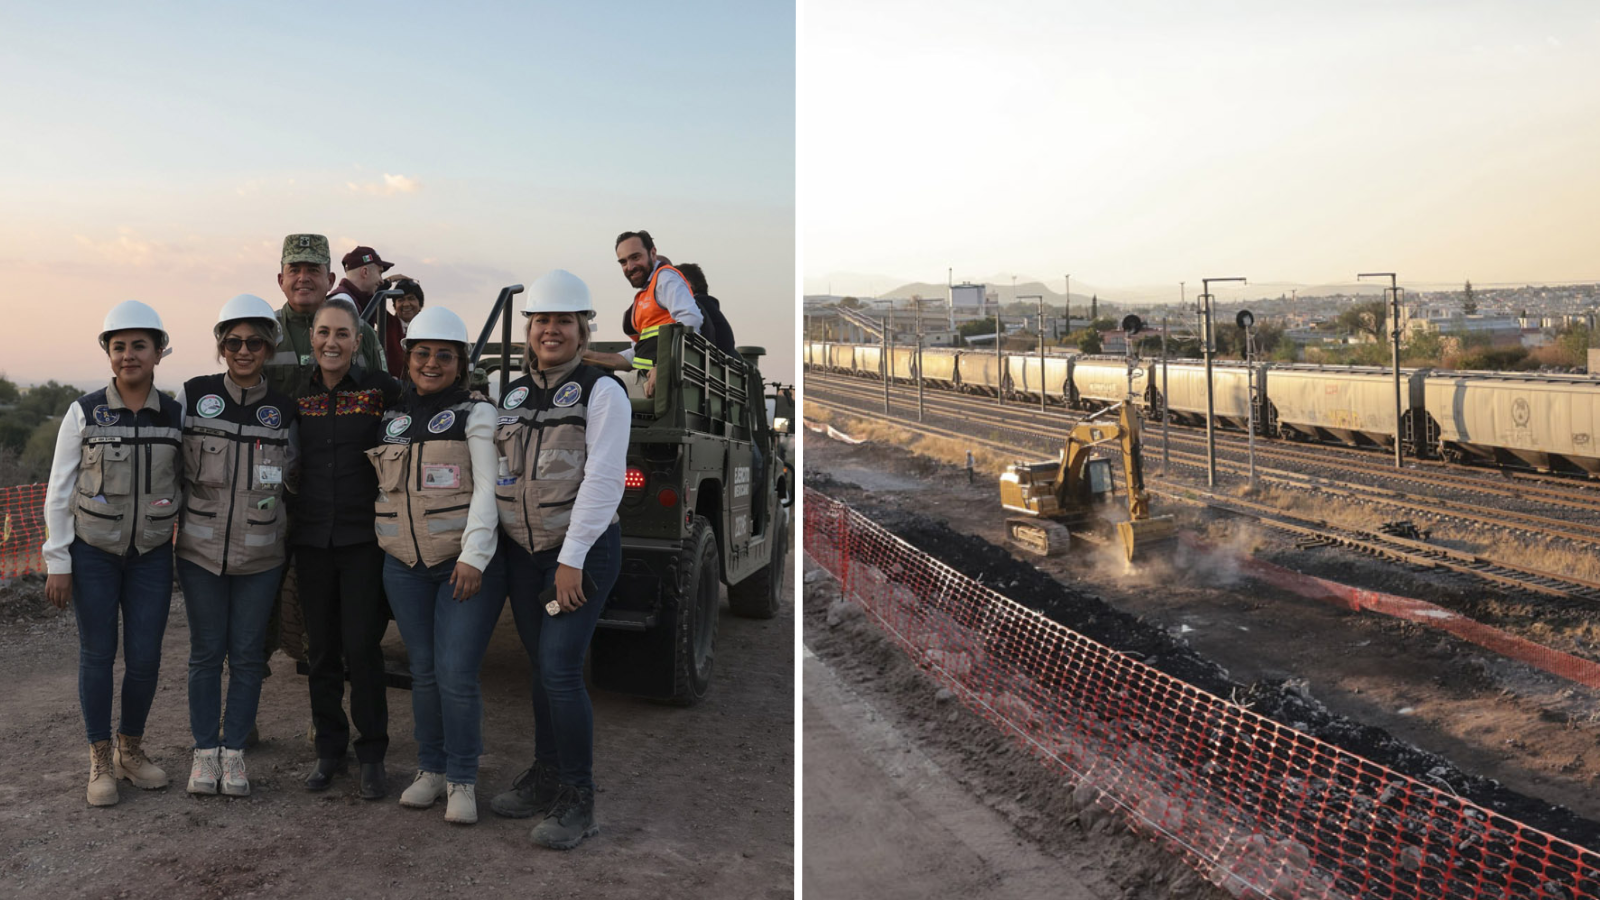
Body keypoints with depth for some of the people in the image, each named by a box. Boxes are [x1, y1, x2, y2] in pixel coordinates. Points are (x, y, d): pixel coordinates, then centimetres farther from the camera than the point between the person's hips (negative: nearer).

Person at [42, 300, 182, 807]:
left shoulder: (176, 415, -1)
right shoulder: (85, 413, -6)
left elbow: (185, 486, 7)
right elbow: (59, 491, -2)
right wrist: (57, 563, -5)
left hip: (152, 556, 2)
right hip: (92, 554, -1)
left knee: (145, 659, 3)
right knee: (97, 656, 5)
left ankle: (131, 750, 24)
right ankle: (100, 762, 19)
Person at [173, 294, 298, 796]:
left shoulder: (283, 410, 2)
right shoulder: (193, 397, -1)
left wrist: (278, 526, 8)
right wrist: (177, 513, 5)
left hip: (260, 554, 1)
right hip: (200, 550, 0)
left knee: (247, 652, 5)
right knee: (206, 651, 7)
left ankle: (234, 752, 18)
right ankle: (205, 751, 20)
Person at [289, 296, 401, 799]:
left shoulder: (380, 389, -4)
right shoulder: (297, 395, 7)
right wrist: (291, 505, 8)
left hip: (363, 536, -3)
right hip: (311, 539, 4)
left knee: (361, 647, -4)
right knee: (321, 650, 10)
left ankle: (372, 755, 11)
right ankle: (329, 750, 24)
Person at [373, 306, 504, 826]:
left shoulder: (475, 414, -2)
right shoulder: (392, 418, 14)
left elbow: (488, 489, -10)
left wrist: (474, 557, -17)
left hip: (467, 563, -5)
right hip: (405, 567, 5)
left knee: (457, 674, -8)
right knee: (423, 671, 8)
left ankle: (462, 779, 6)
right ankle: (431, 768, 22)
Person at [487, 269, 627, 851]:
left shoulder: (602, 392, -7)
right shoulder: (513, 394, 12)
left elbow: (604, 479, -15)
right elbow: (497, 469, 19)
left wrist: (572, 558, -19)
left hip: (582, 552, -6)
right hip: (522, 553, 6)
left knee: (561, 670, -11)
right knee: (542, 669, 12)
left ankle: (578, 803, 0)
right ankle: (544, 780, 26)